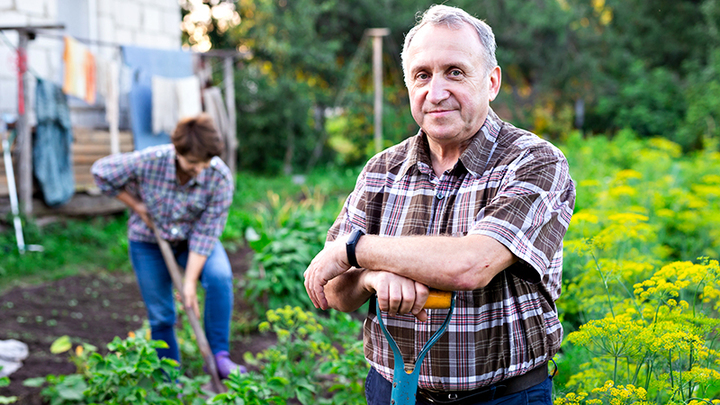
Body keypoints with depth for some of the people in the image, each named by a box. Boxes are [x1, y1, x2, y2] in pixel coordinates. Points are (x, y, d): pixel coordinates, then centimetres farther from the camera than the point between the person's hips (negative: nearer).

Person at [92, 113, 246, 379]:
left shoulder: (220, 178, -27)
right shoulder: (149, 162, -29)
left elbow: (205, 234, -23)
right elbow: (101, 171, -13)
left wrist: (190, 281, -25)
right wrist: (136, 205, -12)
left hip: (193, 240, 0)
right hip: (149, 242, 0)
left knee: (220, 276, -30)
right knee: (161, 316, 2)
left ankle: (219, 355, -21)